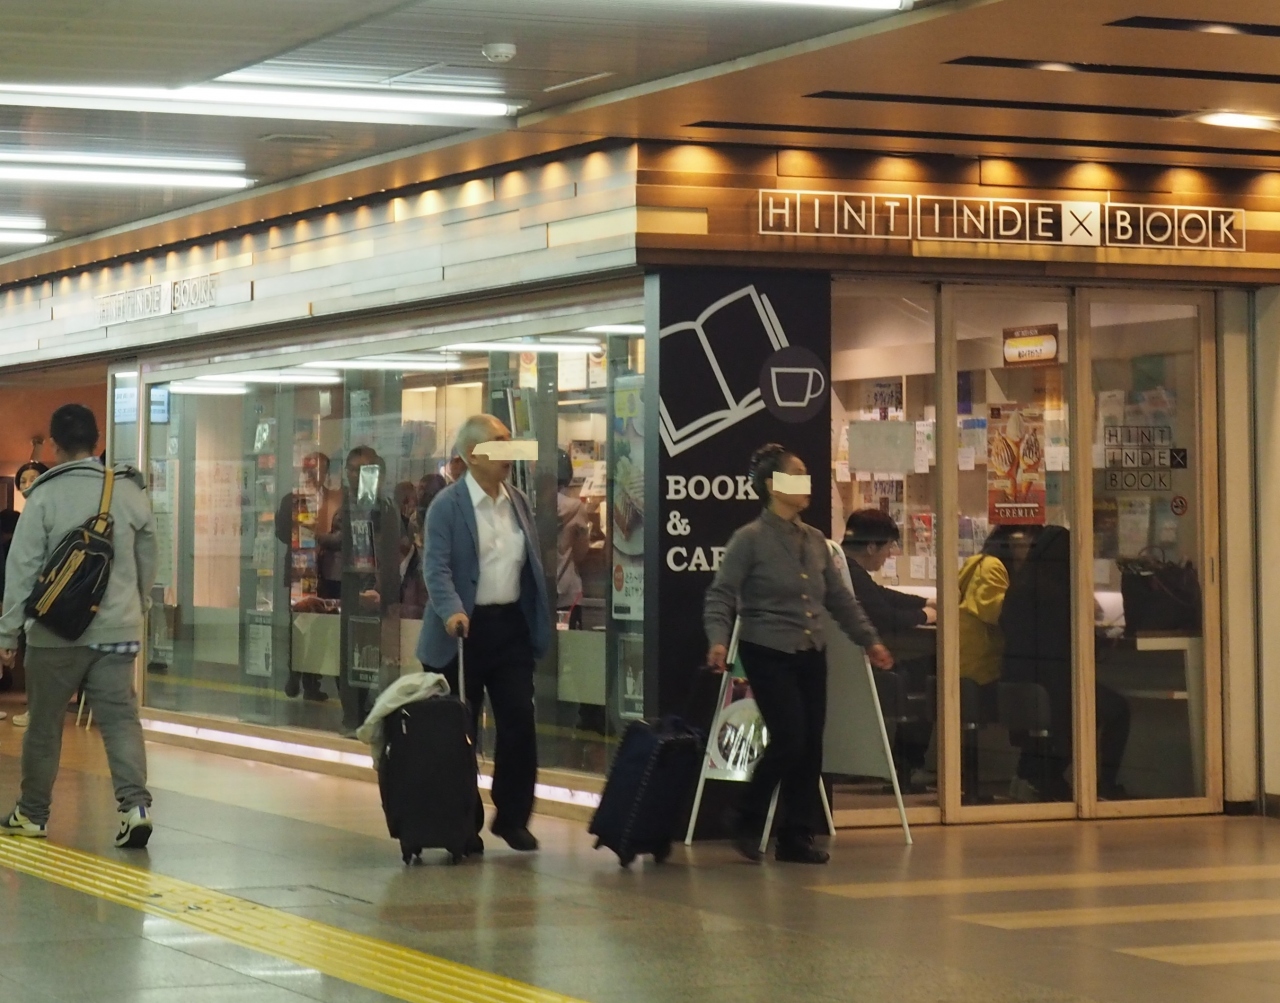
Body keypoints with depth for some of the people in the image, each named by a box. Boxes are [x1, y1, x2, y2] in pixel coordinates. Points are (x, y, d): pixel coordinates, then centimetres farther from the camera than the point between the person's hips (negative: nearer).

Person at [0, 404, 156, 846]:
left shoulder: (45, 495, -7)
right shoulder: (130, 491, 3)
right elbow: (147, 564, 11)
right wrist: (136, 610, 25)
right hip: (117, 629, 2)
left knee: (44, 723, 11)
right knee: (120, 718, 2)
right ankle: (135, 803, -15)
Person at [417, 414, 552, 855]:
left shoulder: (519, 502, 11)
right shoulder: (447, 506, -6)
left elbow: (532, 565, 15)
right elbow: (437, 568, -14)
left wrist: (540, 624, 9)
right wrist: (451, 611, -31)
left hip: (511, 625, 5)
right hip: (465, 629, -4)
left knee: (519, 721, -2)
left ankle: (512, 816, 11)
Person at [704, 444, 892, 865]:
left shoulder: (815, 541, 11)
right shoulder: (750, 539, -8)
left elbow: (840, 598, 18)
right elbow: (721, 595, -11)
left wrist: (869, 640, 16)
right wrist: (718, 640, -26)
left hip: (811, 655, 7)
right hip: (768, 654, -7)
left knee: (811, 747, 3)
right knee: (789, 739, -14)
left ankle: (797, 837, 11)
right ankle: (748, 824, 4)